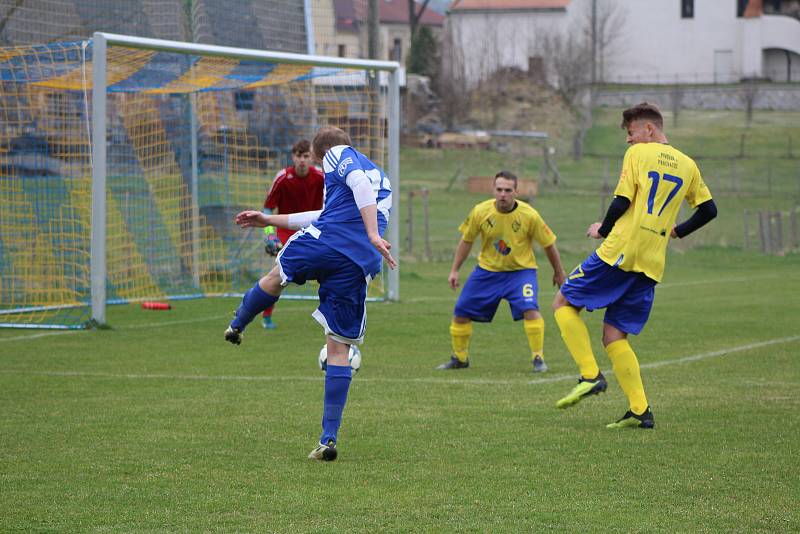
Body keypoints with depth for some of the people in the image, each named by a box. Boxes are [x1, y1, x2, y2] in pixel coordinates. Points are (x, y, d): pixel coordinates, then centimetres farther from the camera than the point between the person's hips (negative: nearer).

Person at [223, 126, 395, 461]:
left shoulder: (338, 154, 12)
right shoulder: (379, 176, 37)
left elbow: (360, 184, -12)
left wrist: (373, 235, -23)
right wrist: (270, 220, 52)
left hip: (323, 244, -6)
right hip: (359, 267, 6)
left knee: (275, 278, 28)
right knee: (339, 349, 9)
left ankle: (236, 326, 52)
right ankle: (328, 439, 4)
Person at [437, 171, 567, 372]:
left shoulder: (529, 215, -18)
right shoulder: (480, 212, -14)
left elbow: (548, 244, -4)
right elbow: (466, 241, 3)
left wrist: (558, 272, 6)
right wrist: (454, 270, 4)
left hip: (520, 270, -3)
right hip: (487, 270, 3)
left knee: (530, 309, -27)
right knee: (461, 313, 3)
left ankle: (538, 358, -11)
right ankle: (459, 358, 27)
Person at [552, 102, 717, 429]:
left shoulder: (638, 153, -1)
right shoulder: (687, 165, 16)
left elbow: (622, 201, -9)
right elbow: (709, 209, 19)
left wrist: (603, 230, 8)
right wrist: (677, 231, 33)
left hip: (620, 251, -6)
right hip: (652, 265, 6)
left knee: (564, 304, 6)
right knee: (615, 335, 9)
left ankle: (590, 376, -8)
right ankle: (640, 411, -3)